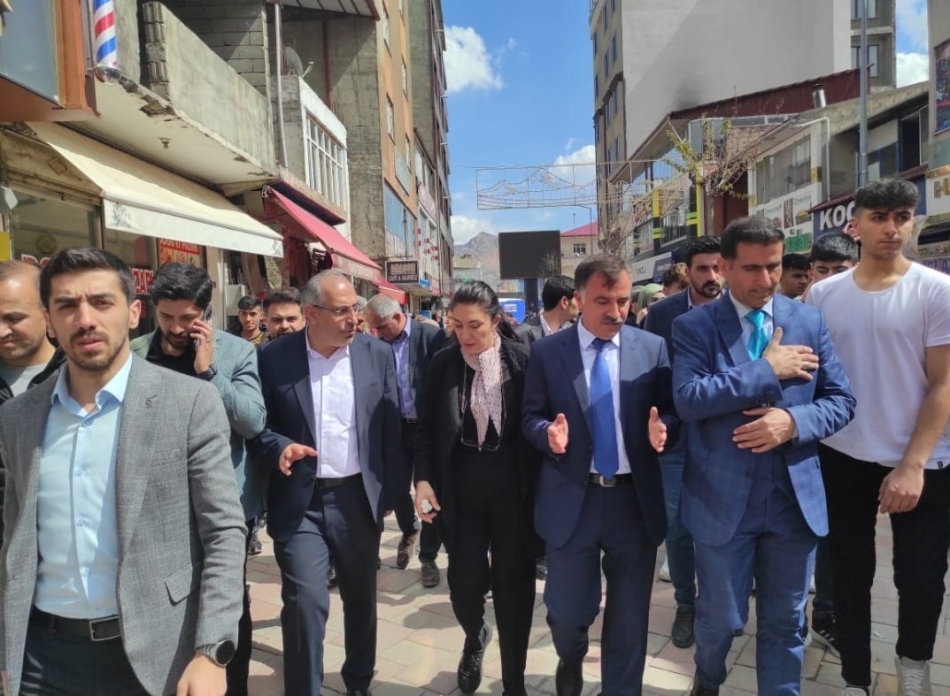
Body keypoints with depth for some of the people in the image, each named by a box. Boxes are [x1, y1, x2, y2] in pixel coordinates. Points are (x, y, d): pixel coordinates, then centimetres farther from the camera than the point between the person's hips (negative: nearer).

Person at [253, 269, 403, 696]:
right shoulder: (274, 357, -6)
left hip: (359, 497, 2)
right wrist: (279, 447, -21)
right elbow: (258, 423, 1)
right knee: (305, 604, -5)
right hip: (299, 502, -2)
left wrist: (390, 493, 3)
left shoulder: (377, 354, -1)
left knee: (361, 599, 17)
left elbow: (391, 429, 3)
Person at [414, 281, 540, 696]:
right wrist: (423, 479, -6)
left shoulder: (523, 361, -7)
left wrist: (541, 487, -7)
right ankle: (475, 637, 38)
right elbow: (429, 428, 4)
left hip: (514, 489, -1)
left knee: (513, 586, 8)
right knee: (464, 584, -1)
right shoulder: (442, 364, -2)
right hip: (461, 490, 1)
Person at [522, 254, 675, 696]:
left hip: (635, 499, 1)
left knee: (630, 617, 13)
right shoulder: (546, 352, -2)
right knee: (567, 612, 11)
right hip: (572, 500, -1)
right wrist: (548, 432, -21)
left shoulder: (653, 349, 1)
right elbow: (530, 416, 0)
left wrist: (662, 427, -18)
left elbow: (671, 410, 4)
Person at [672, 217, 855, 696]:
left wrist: (794, 420, -16)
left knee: (785, 621, 17)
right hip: (724, 498, -2)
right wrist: (768, 369, -19)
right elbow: (688, 399, -21)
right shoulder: (693, 326, -7)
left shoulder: (809, 322, 4)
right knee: (720, 617, 15)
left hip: (795, 497, 3)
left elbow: (841, 400, 4)